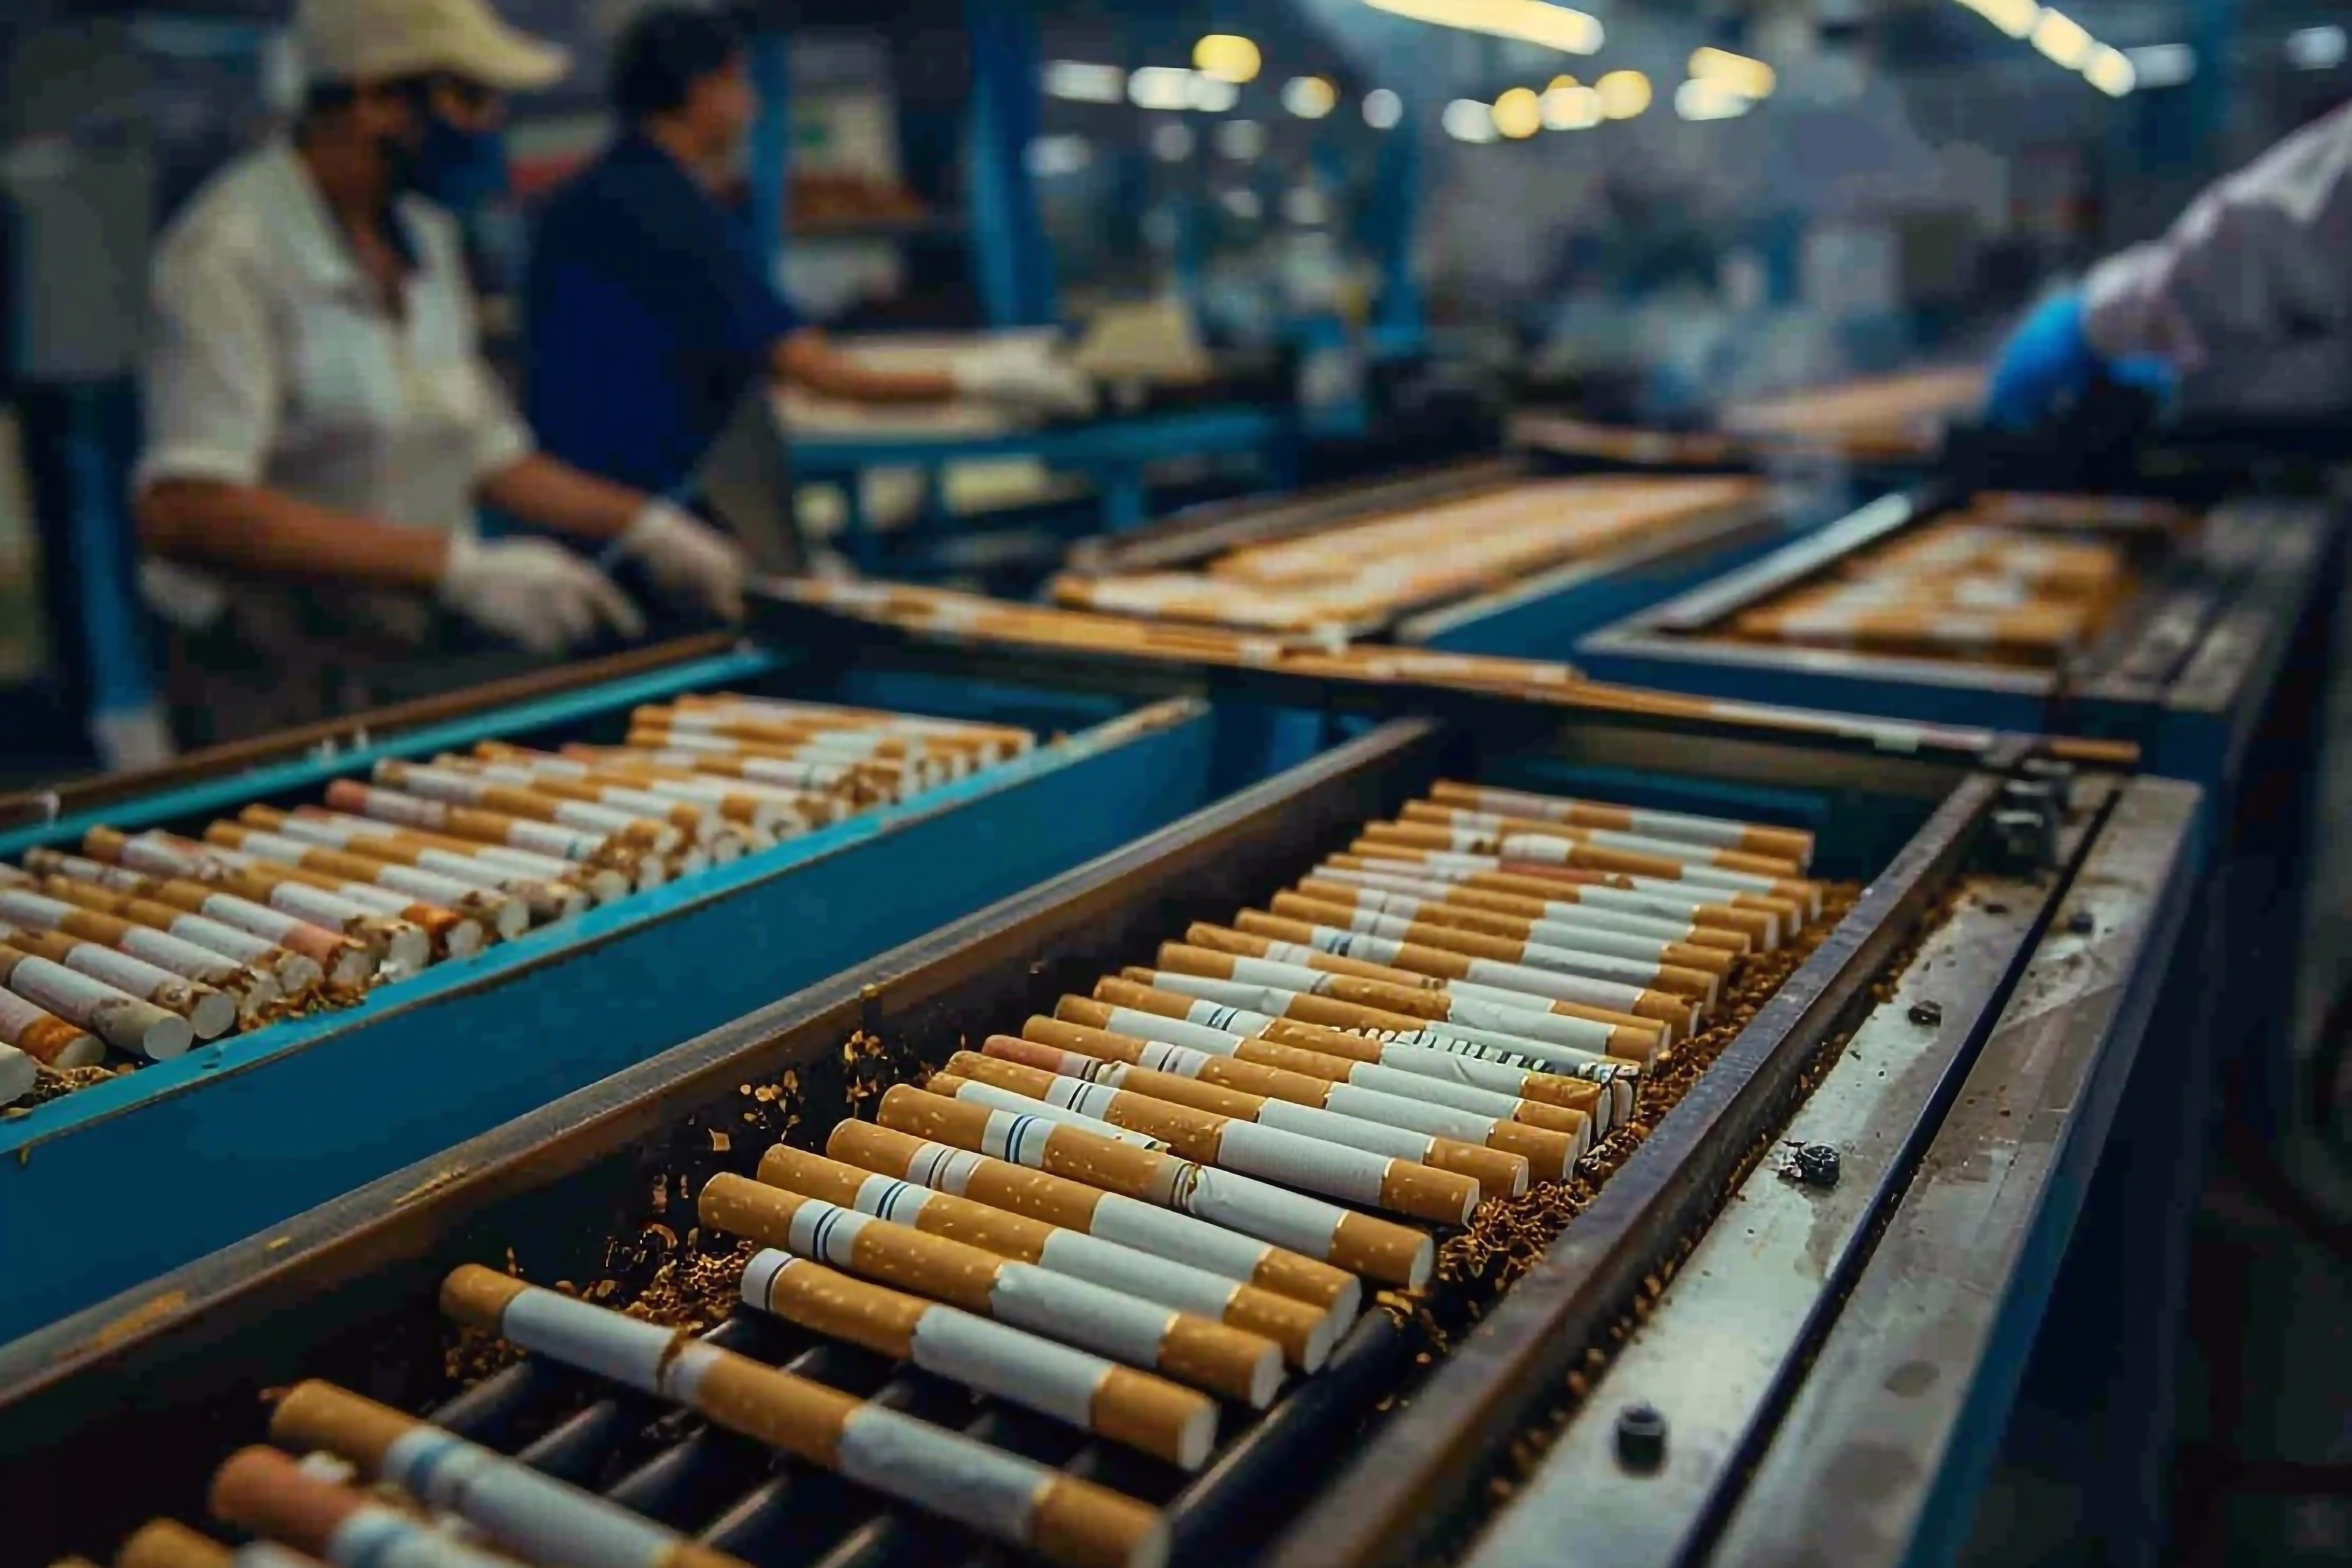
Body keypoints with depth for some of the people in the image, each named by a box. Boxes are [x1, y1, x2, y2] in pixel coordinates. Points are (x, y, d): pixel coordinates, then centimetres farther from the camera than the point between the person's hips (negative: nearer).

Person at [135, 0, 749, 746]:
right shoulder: (230, 251, -12)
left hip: (438, 661, 7)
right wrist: (459, 564, -28)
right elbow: (183, 513, -24)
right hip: (294, 686, -6)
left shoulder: (426, 235, 14)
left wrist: (643, 525, 9)